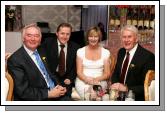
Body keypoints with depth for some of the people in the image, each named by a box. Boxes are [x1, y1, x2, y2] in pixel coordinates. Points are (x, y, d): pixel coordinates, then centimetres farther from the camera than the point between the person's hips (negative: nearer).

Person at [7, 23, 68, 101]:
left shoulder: (41, 53, 10)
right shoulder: (15, 60, -12)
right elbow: (23, 91, -16)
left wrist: (59, 86, 0)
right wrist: (49, 94, -17)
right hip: (36, 99, -7)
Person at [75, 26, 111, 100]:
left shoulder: (105, 52, 8)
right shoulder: (80, 51, 8)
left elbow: (107, 74, 7)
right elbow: (79, 72, 3)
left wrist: (96, 79, -13)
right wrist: (87, 79, -18)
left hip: (99, 82, 0)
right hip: (82, 81, 0)